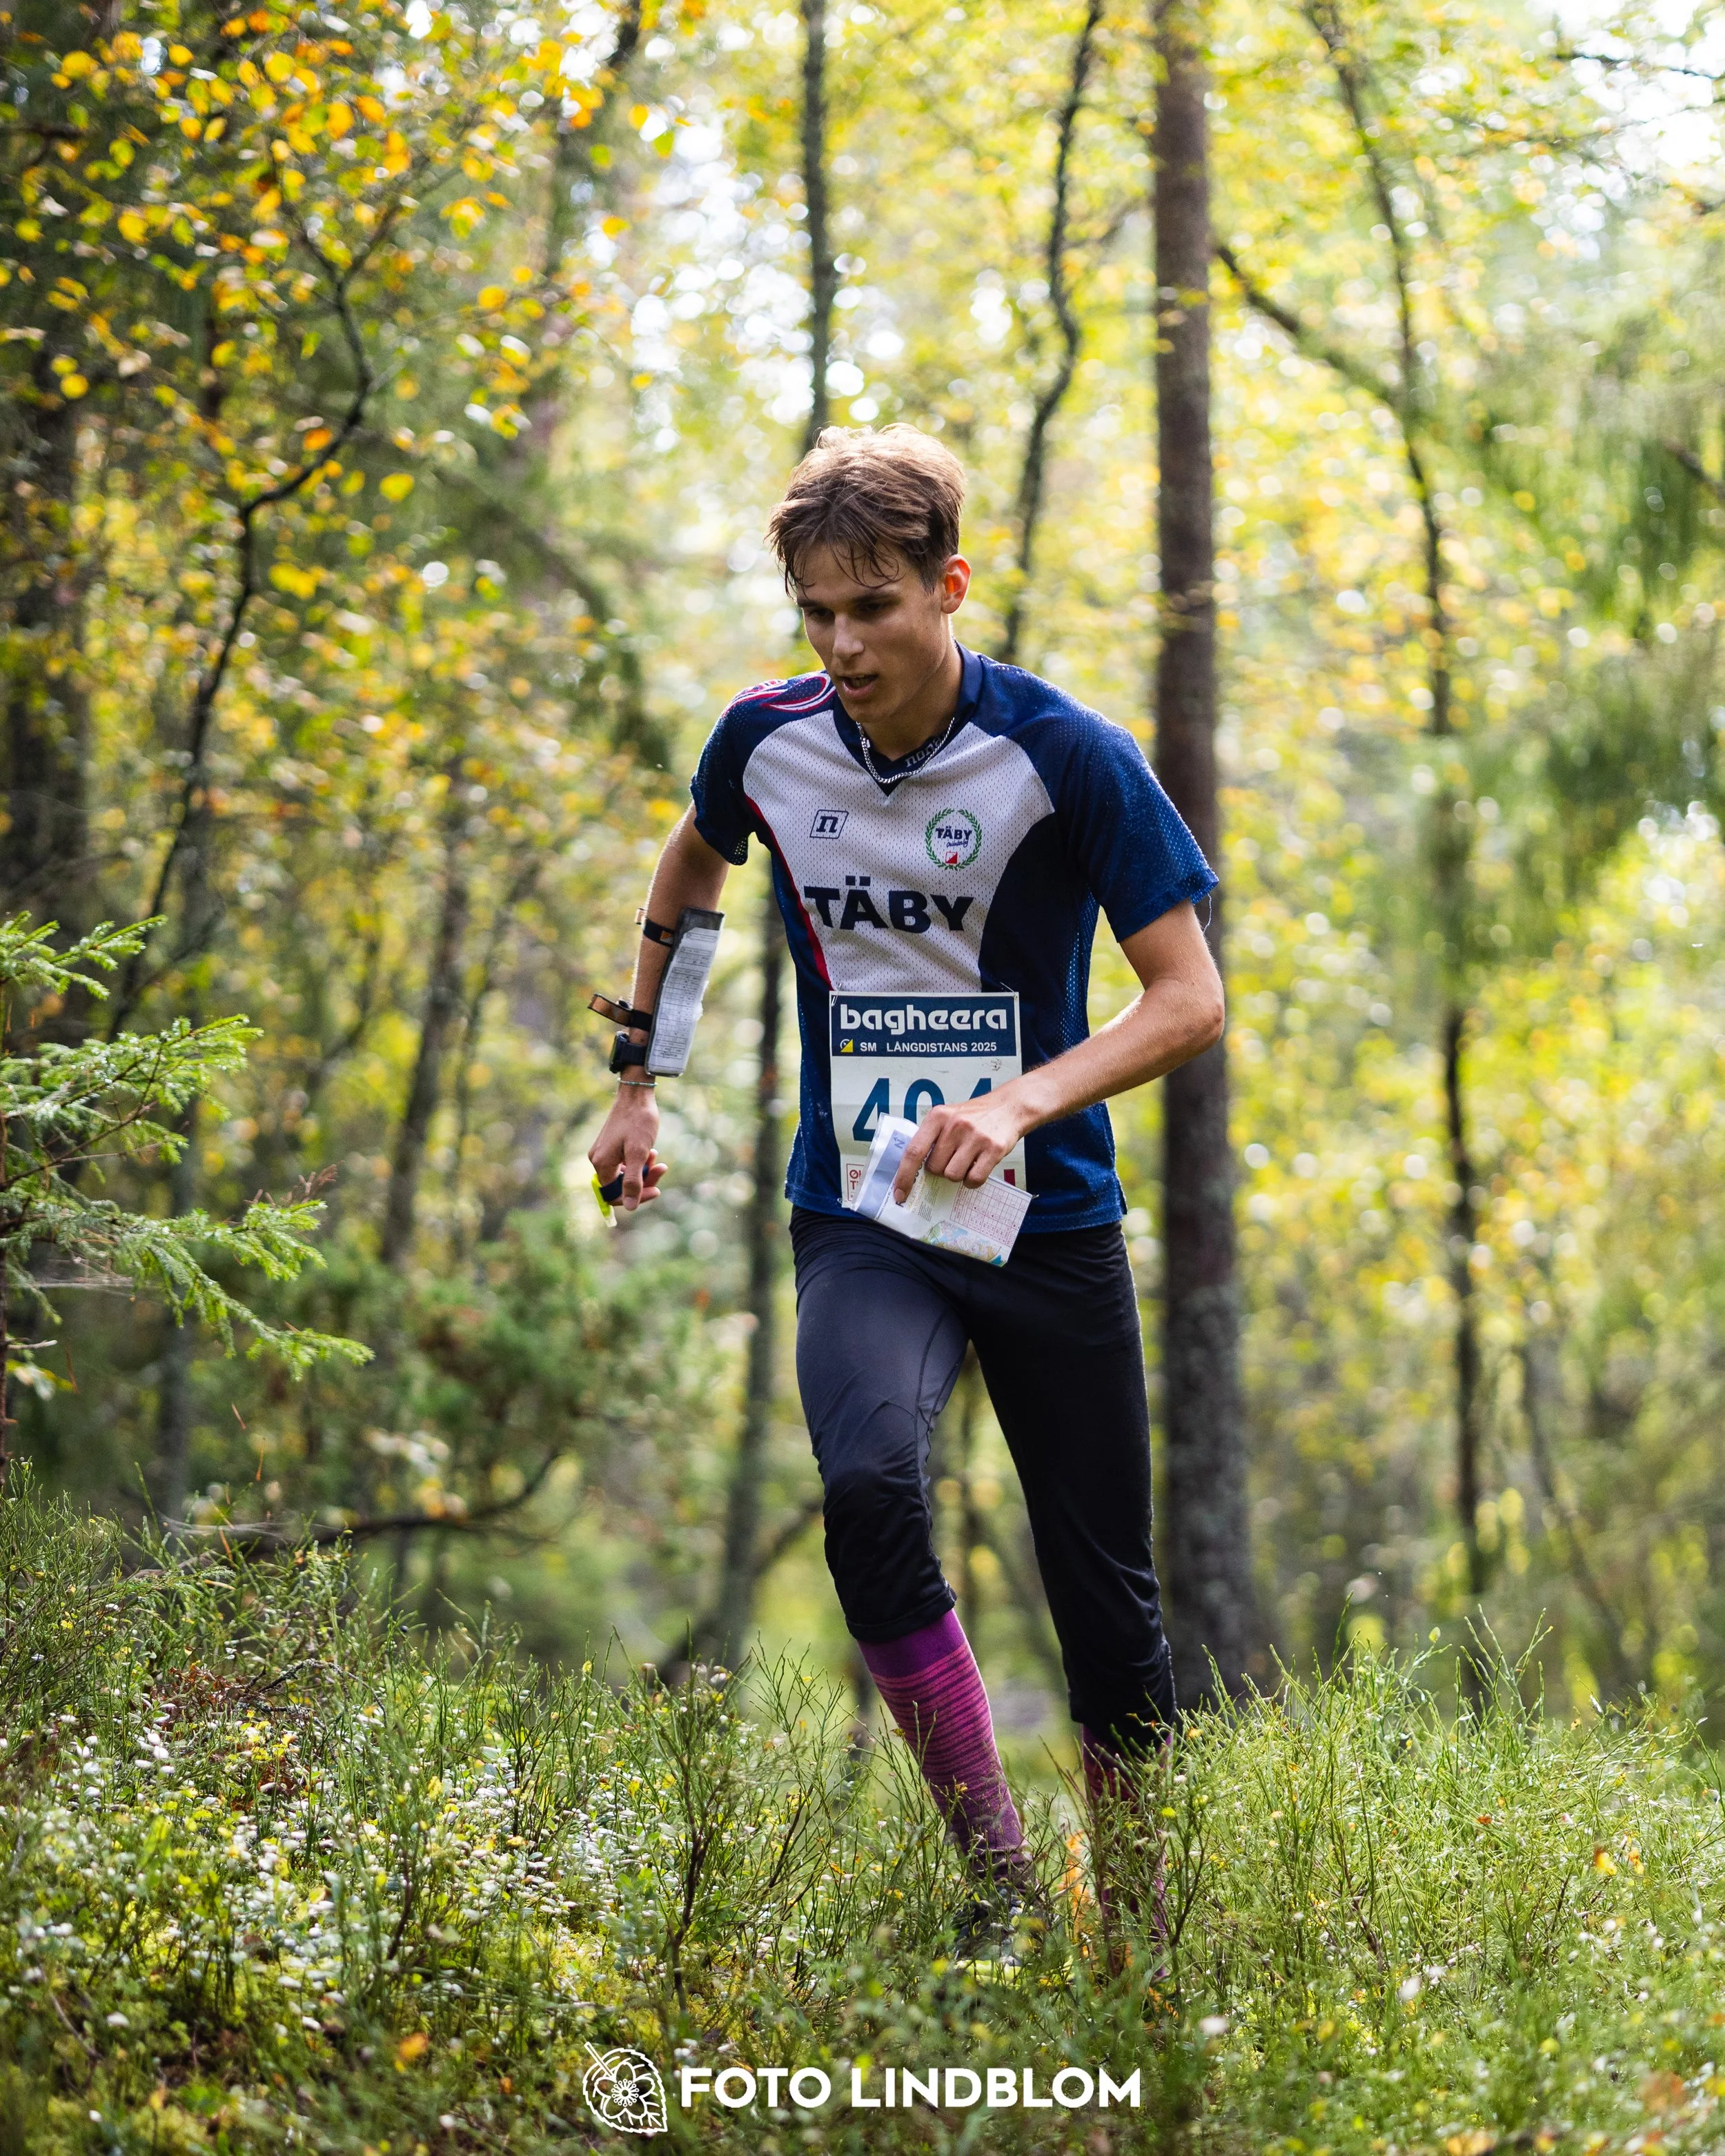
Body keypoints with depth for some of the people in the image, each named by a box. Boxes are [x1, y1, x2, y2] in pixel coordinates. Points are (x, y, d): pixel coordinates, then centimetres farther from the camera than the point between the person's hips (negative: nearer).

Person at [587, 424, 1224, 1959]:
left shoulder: (1069, 759, -12)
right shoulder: (767, 743, -1)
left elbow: (1190, 997, -12)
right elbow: (692, 865, 22)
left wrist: (1023, 1100, -28)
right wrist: (636, 1081, 21)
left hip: (1047, 1216, -1)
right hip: (858, 1215, 1)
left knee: (1106, 1589, 4)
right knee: (870, 1485, -28)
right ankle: (998, 1883, -19)